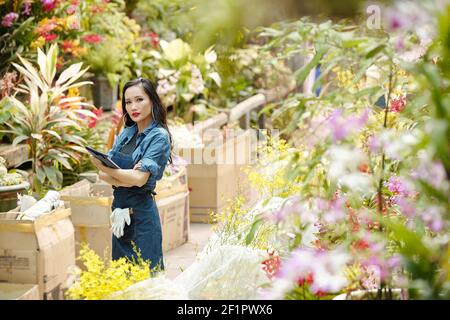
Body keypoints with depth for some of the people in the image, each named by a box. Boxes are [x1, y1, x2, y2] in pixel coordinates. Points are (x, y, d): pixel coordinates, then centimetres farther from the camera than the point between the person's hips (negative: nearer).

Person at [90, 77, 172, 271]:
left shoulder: (159, 136, -9)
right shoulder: (126, 133, 11)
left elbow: (139, 178, -19)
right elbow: (103, 175, 5)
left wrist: (104, 167, -10)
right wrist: (122, 180, -15)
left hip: (141, 213, -7)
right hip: (120, 211, 7)